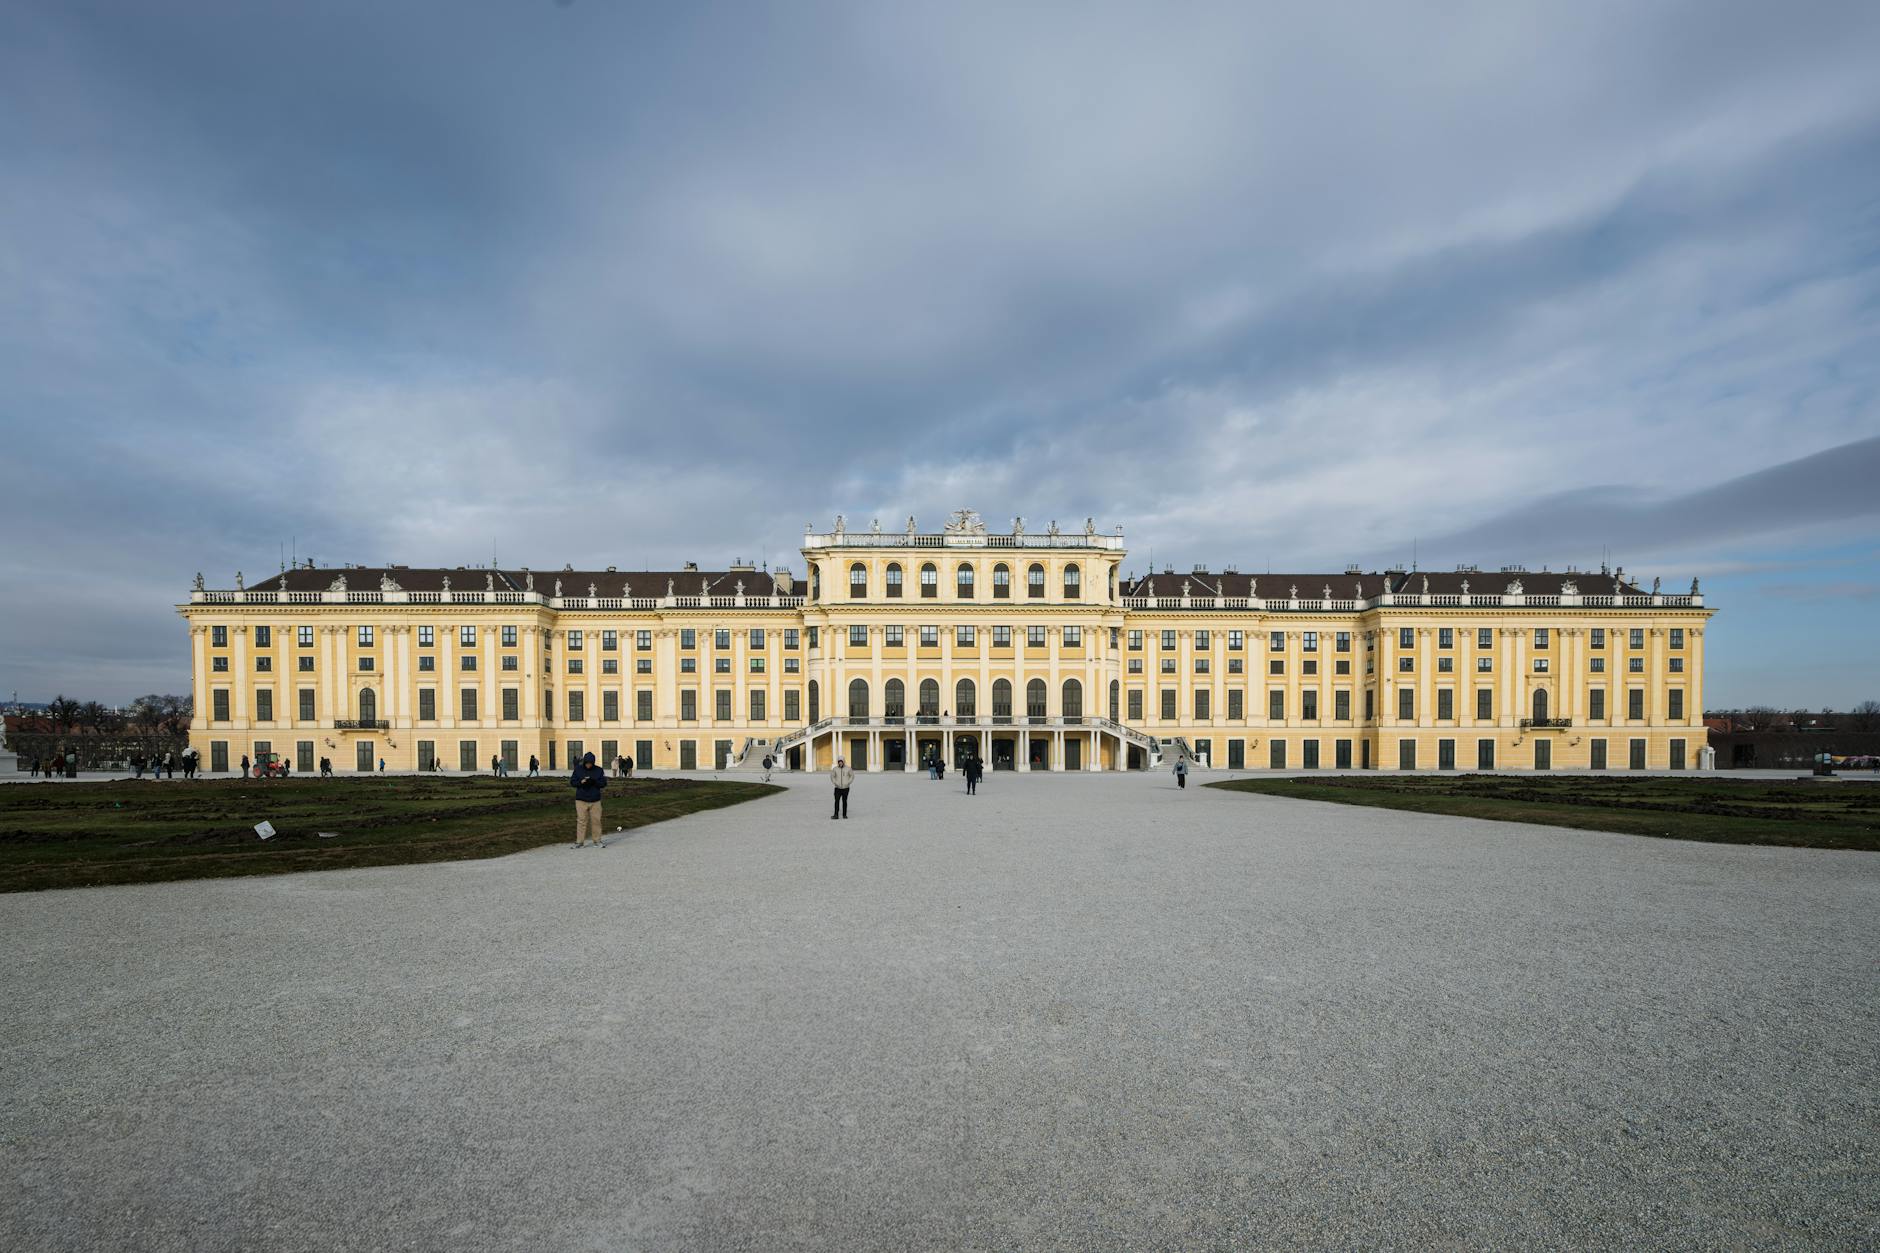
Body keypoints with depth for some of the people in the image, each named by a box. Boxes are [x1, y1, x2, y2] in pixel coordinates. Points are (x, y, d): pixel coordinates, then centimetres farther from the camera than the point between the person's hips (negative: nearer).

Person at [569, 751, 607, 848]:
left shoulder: (599, 770, 1)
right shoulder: (578, 769, 2)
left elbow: (603, 783, 0)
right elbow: (572, 782, 4)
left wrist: (594, 781, -19)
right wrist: (581, 782, -16)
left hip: (595, 800, 1)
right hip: (581, 800, -1)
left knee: (596, 820, 3)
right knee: (581, 820, 0)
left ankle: (597, 841, 13)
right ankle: (579, 841, 9)